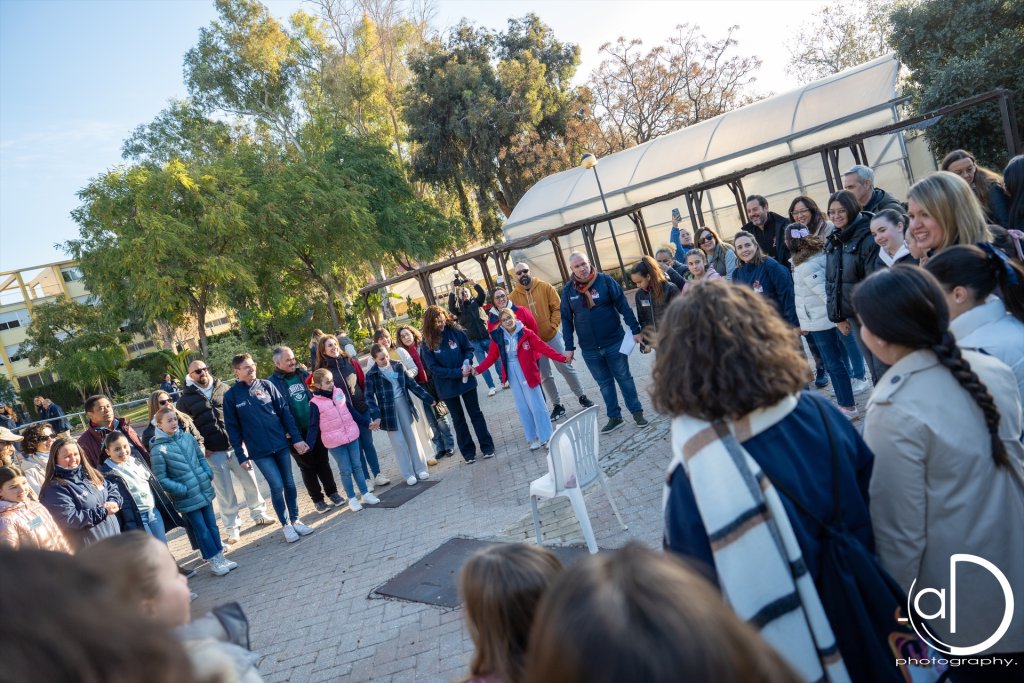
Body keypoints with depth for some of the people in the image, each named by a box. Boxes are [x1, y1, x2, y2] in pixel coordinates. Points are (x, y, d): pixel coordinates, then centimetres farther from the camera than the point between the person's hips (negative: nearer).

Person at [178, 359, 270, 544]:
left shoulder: (223, 388, 7)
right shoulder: (186, 399, -1)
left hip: (236, 446, 3)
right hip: (213, 452, -2)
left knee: (249, 481, 10)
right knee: (224, 491, 3)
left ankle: (258, 513, 29)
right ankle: (232, 527, 16)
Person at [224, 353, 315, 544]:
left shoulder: (266, 385, 2)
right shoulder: (231, 396, -3)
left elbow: (285, 412, 2)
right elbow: (233, 428, 0)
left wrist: (296, 438, -2)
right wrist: (241, 456, -2)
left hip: (281, 444, 3)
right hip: (259, 451, -3)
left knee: (289, 483, 9)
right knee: (277, 486, -6)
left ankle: (295, 520, 25)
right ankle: (285, 524, 12)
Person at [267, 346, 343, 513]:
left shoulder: (303, 375, 6)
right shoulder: (272, 382, -9)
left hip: (316, 428, 4)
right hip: (296, 433, -3)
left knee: (323, 462, 12)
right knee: (307, 467, 9)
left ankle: (332, 492, 25)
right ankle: (317, 499, 20)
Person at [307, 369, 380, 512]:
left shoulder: (339, 392, 2)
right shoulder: (315, 403, -12)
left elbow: (352, 411, 12)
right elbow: (313, 426, -10)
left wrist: (367, 423, 16)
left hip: (351, 435, 4)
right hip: (335, 442, -4)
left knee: (357, 466, 12)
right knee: (346, 470, 4)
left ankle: (365, 494, 24)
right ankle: (352, 499, 17)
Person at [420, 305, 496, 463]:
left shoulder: (454, 331, -9)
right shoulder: (427, 343, -12)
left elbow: (469, 348, 2)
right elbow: (434, 368, -14)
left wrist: (468, 361, -19)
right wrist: (458, 372, -21)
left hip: (466, 381, 1)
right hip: (447, 387, 0)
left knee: (476, 414, 12)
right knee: (458, 420, 13)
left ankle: (487, 446, 23)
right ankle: (468, 452, 25)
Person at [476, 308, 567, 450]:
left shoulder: (526, 333, -8)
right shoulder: (498, 337, 0)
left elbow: (542, 347, -10)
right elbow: (491, 357, 4)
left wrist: (561, 358, -17)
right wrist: (478, 369, -5)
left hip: (527, 373, -3)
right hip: (513, 375, 3)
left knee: (536, 406, 0)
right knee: (523, 408, 10)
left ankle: (546, 437, 11)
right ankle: (533, 438, 21)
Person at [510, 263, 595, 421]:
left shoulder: (545, 287, -6)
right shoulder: (513, 297, -5)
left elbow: (557, 307, -4)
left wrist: (553, 325, -13)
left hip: (552, 336, -1)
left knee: (566, 367, 6)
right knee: (545, 376, 9)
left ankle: (582, 397, 22)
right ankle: (557, 405, 21)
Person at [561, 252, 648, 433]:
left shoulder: (604, 280, -7)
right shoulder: (568, 289, -1)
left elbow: (623, 305, -7)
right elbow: (566, 320, 4)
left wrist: (635, 329, -10)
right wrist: (569, 347, 1)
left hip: (614, 342, -2)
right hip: (589, 349, 2)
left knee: (624, 378, 8)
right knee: (604, 383, 12)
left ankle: (637, 413, 20)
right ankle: (614, 417, 23)